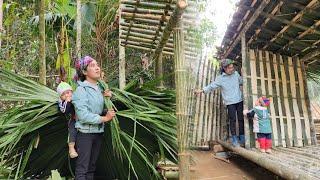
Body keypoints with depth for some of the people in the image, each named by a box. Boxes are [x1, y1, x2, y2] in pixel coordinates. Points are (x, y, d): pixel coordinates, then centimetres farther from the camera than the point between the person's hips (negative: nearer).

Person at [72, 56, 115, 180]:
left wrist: (105, 96, 0)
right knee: (82, 169, -1)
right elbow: (83, 115, -23)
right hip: (85, 133, -7)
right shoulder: (81, 89, -14)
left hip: (98, 132, 7)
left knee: (92, 167, 16)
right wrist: (104, 118, -16)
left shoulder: (99, 88, 8)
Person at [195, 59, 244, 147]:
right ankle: (234, 139, 7)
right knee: (232, 120, -5)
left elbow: (242, 82, 23)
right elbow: (211, 86, -6)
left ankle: (242, 138, 20)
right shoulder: (220, 78, -5)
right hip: (230, 102, -4)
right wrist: (202, 90, -16)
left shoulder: (236, 74, 6)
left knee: (241, 119, 7)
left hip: (240, 101, 4)